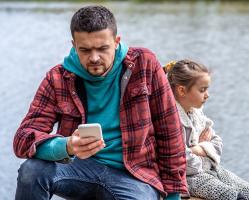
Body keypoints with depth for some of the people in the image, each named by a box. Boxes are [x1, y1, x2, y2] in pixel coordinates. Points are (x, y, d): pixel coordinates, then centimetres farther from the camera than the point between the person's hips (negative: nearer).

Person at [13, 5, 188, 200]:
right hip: (81, 168, 2)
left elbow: (169, 131, 1)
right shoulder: (59, 78, -4)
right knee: (31, 171, -26)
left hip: (134, 175, -2)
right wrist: (66, 147, -33)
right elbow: (24, 138, -12)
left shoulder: (144, 64, -5)